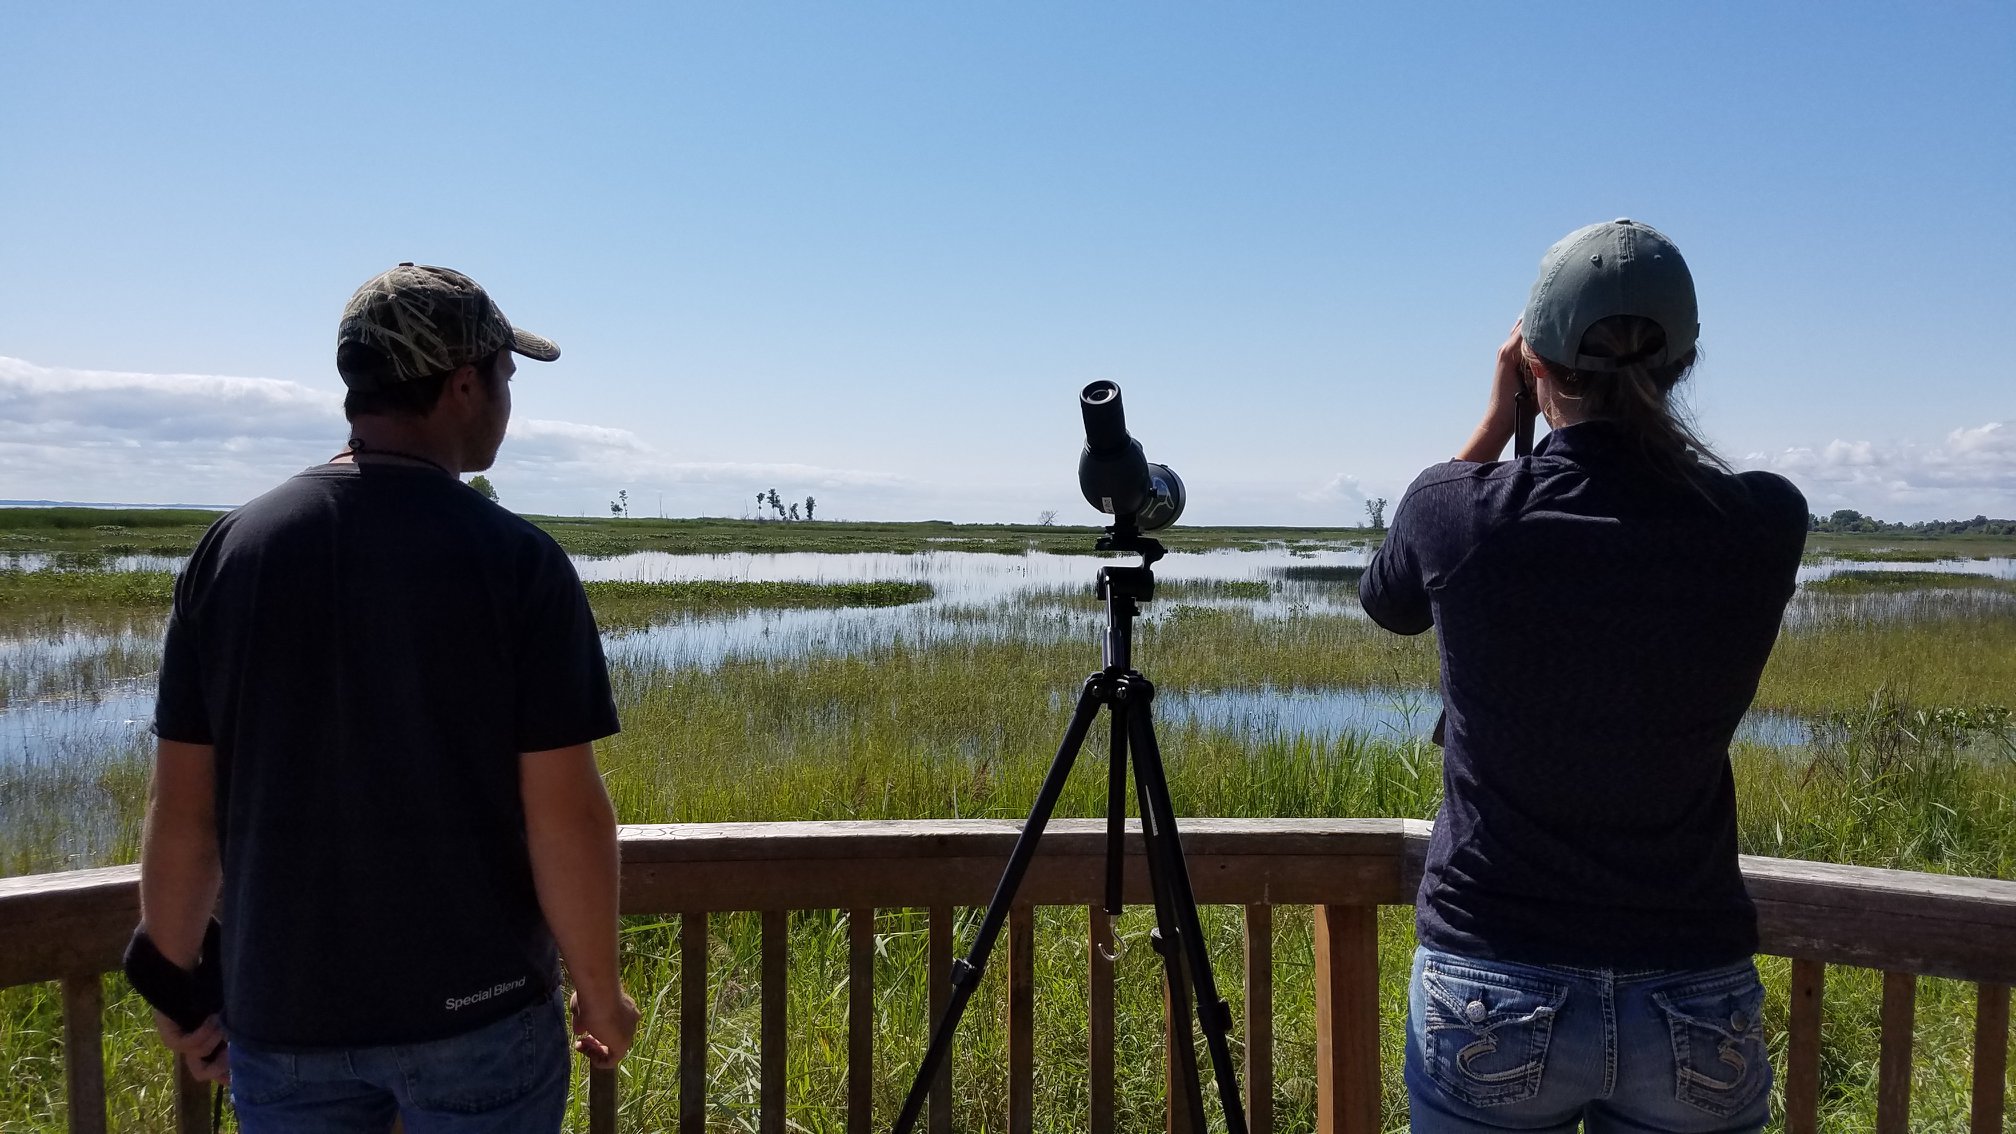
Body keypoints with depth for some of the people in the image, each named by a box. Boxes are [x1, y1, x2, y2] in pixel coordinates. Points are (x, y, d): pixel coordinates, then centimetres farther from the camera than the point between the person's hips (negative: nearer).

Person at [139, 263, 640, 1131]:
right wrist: (599, 991, -2)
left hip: (283, 1010, 3)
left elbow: (181, 809, -2)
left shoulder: (232, 546, -4)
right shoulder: (516, 560, -15)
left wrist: (178, 982, 12)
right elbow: (566, 815, -15)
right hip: (478, 1006, -3)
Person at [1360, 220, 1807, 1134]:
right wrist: (1633, 410, 12)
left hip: (1491, 999, -1)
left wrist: (1499, 417, 9)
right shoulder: (1767, 526, -10)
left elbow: (1388, 600, 8)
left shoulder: (1455, 510, -15)